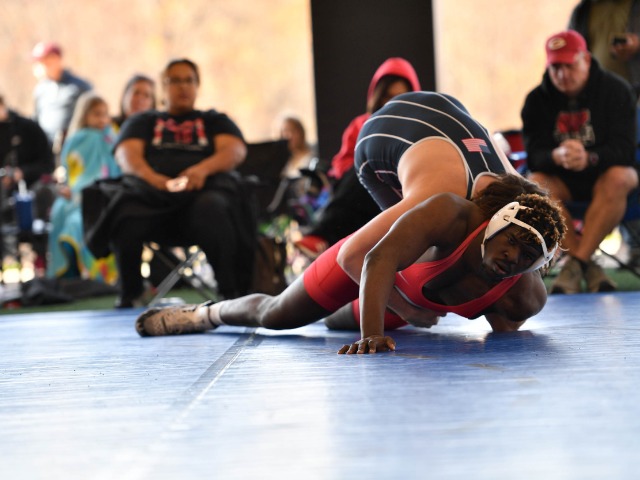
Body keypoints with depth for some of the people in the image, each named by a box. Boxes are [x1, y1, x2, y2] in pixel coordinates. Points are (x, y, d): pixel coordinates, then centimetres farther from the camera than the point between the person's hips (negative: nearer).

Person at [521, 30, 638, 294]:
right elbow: (534, 155, -14)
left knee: (618, 180, -37)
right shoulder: (537, 99, -6)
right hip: (561, 179, 2)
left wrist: (589, 158, -42)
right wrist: (556, 156, -40)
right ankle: (589, 268, -29)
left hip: (605, 172, -2)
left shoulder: (616, 90, -11)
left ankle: (576, 263, -33)